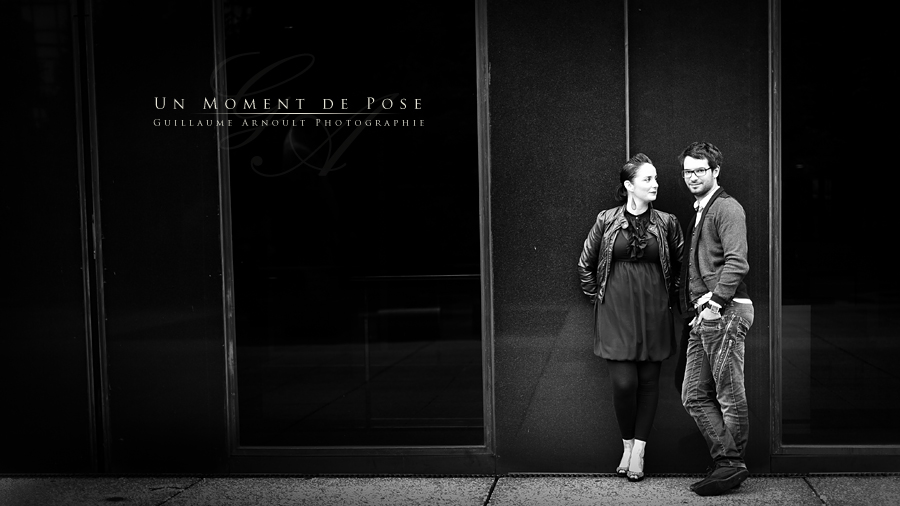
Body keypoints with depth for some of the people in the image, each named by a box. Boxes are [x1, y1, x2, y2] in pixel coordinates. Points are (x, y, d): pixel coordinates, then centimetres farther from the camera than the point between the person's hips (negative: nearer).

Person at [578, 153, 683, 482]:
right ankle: (627, 445, 13)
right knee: (624, 381, -8)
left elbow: (680, 265, 15)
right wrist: (597, 298, 8)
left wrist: (669, 297, 10)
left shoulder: (666, 223, 3)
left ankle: (639, 450, 13)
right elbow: (585, 264, 11)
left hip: (653, 312, 2)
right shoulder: (607, 220, 0)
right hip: (616, 312, -1)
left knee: (648, 380, 3)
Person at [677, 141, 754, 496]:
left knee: (730, 395, -2)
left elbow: (737, 262, -16)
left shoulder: (726, 207, -6)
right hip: (705, 314, 10)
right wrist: (699, 308, 15)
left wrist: (715, 304, -18)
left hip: (725, 311, -10)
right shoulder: (700, 212, 22)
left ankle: (731, 465, 5)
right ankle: (728, 462, 8)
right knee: (695, 396, 6)